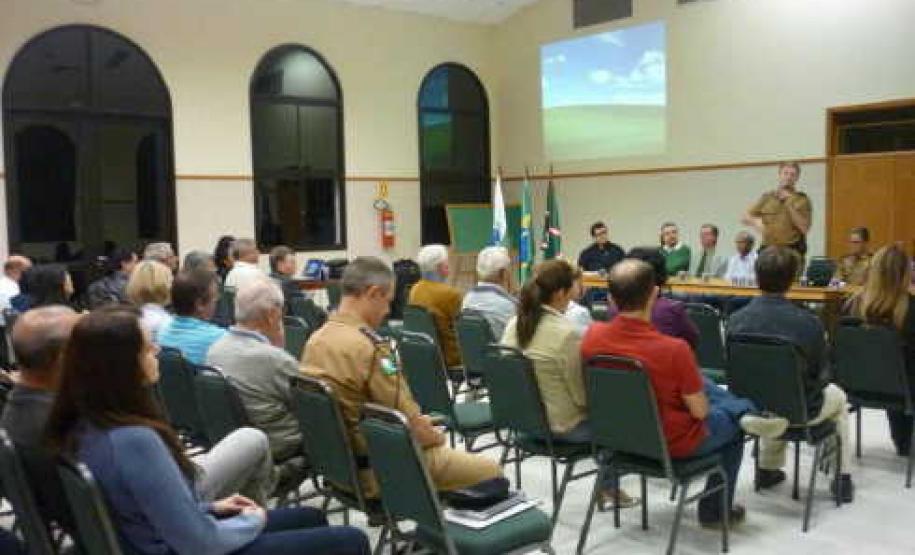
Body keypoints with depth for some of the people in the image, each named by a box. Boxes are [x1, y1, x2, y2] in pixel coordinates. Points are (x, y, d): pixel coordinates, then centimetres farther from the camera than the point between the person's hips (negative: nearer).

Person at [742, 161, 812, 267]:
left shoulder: (802, 200, 3)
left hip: (792, 252, -2)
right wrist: (756, 221, -6)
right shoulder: (767, 197, 12)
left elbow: (804, 229, -7)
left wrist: (790, 206, -12)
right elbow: (746, 218, 14)